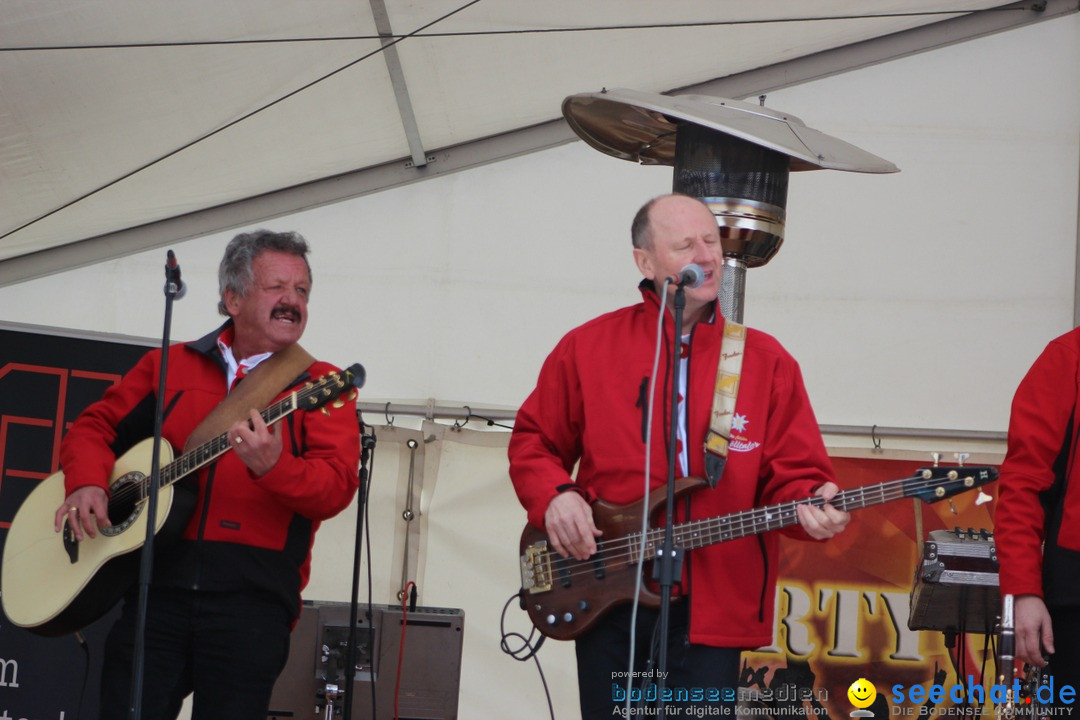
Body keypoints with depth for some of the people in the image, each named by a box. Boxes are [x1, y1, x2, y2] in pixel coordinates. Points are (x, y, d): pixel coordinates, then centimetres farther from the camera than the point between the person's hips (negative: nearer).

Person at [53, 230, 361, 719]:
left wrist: (272, 467, -27)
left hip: (253, 596, -2)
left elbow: (337, 488, -7)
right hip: (157, 581, 2)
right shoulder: (168, 366, 17)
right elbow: (95, 425, 19)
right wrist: (88, 483, -3)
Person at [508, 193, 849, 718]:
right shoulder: (588, 348, 3)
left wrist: (810, 505, -20)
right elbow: (533, 441, 11)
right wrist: (554, 496, -8)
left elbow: (794, 474, 1)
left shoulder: (767, 362, 3)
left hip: (714, 610, 0)